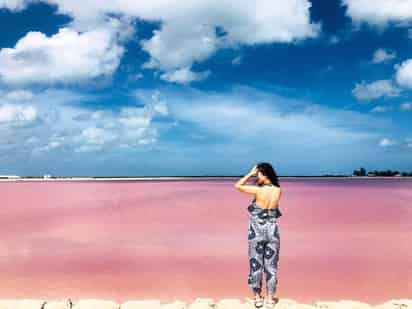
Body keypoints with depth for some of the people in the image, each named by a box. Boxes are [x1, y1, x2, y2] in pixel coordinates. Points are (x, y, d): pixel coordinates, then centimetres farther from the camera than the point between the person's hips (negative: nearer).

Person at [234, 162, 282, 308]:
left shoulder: (258, 190, -17)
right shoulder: (278, 191, -4)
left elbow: (237, 186, -5)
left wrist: (250, 173, -3)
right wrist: (260, 182, 7)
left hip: (257, 230, -3)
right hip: (272, 230, 3)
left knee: (256, 264, 11)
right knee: (271, 265, 12)